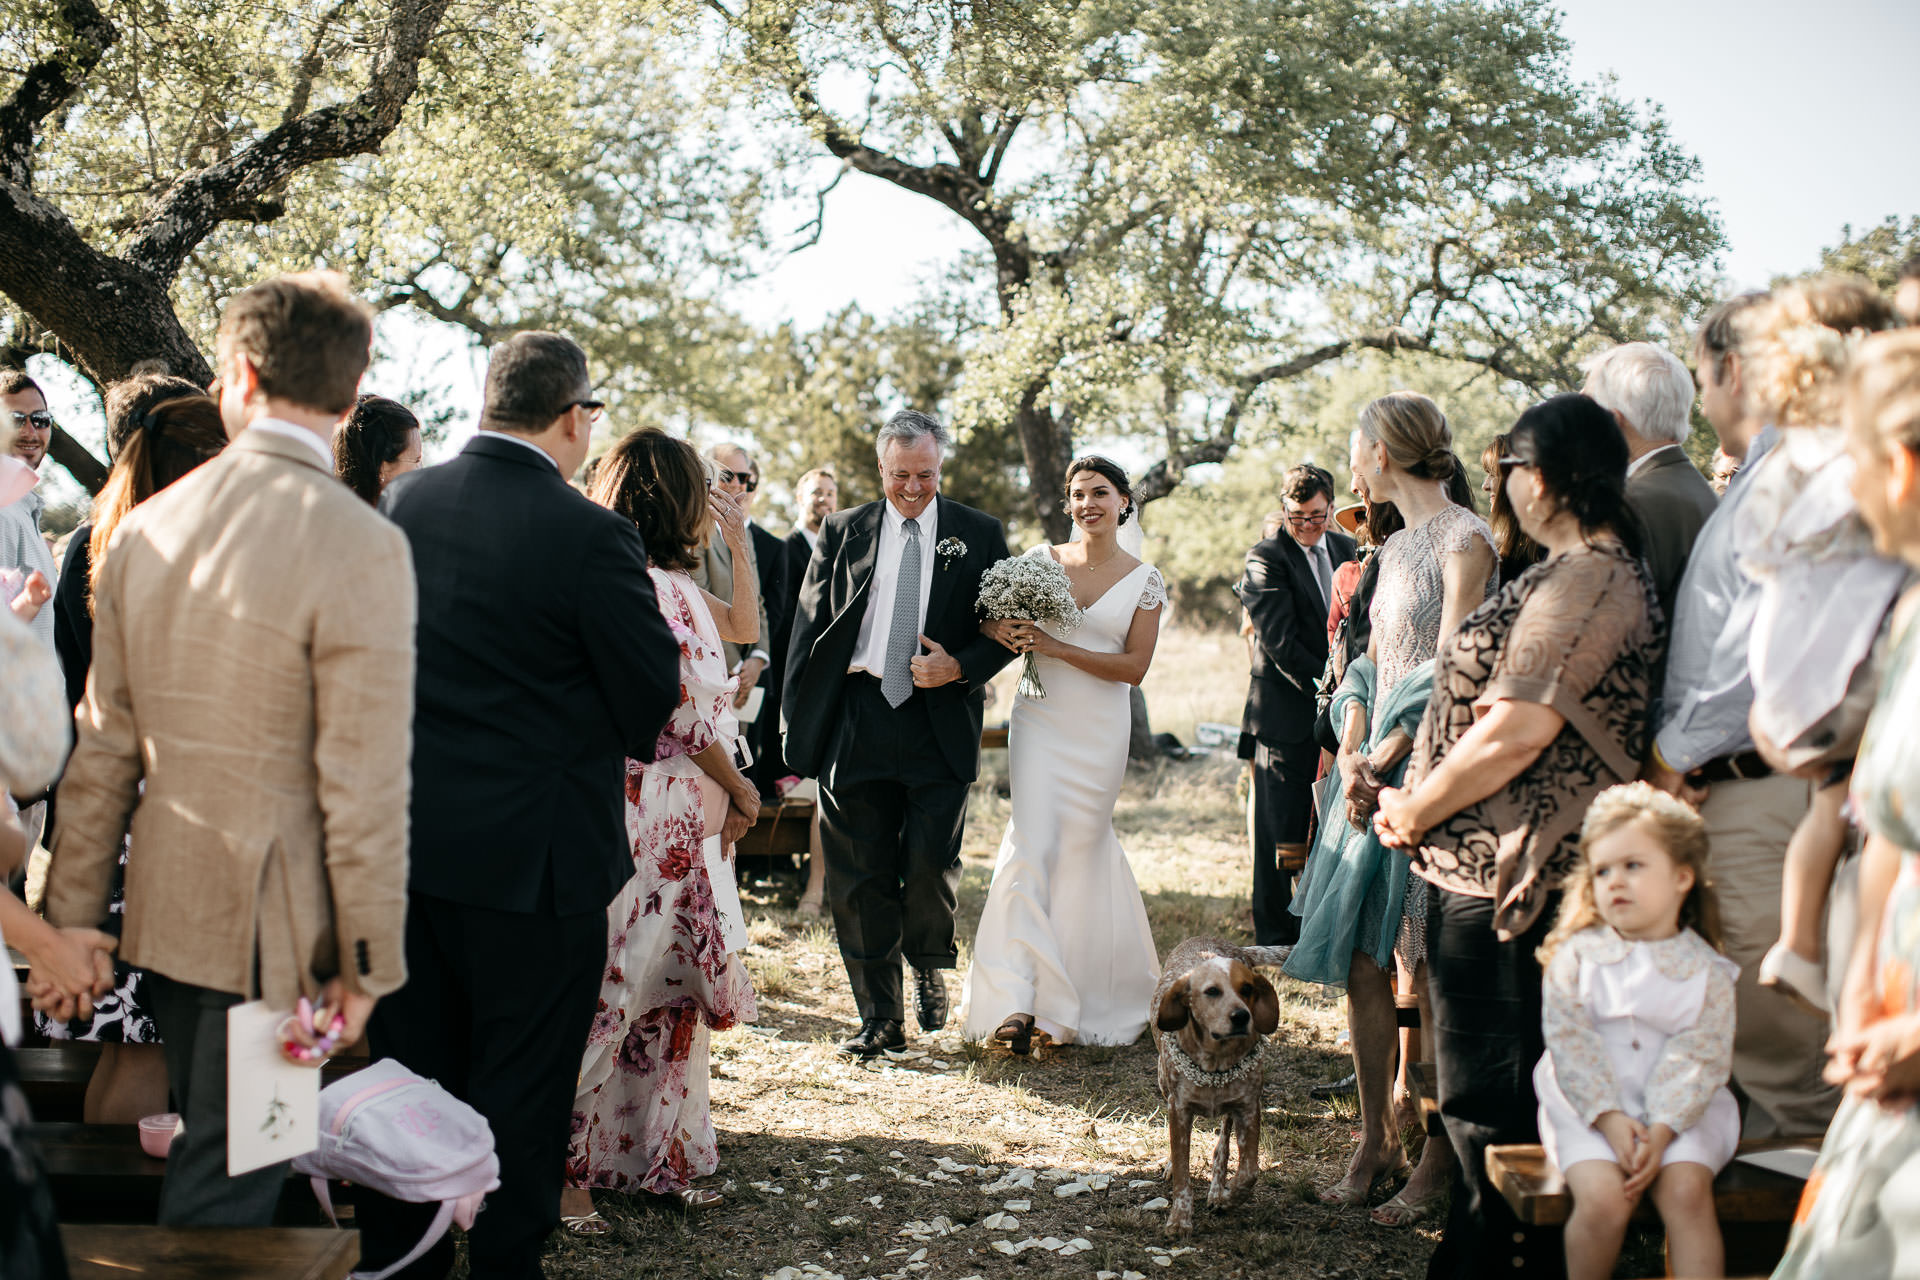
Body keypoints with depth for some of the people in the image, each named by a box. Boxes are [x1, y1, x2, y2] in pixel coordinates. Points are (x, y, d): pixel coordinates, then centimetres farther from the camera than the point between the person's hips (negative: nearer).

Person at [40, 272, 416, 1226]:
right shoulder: (361, 547, -17)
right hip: (273, 930, -6)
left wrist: (69, 924, 15)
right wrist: (368, 963, -8)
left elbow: (103, 749, 8)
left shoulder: (145, 526, 3)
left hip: (162, 907, 6)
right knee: (223, 1195, 4)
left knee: (209, 1159, 22)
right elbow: (362, 783, -17)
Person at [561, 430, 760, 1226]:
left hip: (684, 821, 10)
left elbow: (744, 623, 29)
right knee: (611, 988, -4)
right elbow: (685, 715, -17)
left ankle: (659, 1158, 25)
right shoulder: (654, 587, -18)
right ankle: (560, 1168, 3)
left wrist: (740, 542, 20)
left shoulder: (671, 585, 11)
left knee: (674, 992, 15)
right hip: (650, 820, -10)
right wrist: (742, 790, -3)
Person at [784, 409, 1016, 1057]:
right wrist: (797, 724, 0)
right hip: (855, 720, 1)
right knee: (861, 878, 3)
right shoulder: (842, 533, 9)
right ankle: (880, 1016, 15)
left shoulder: (980, 535, 6)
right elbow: (809, 629, 7)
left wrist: (960, 667, -12)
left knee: (931, 868, -4)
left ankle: (929, 969, 28)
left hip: (940, 721, -1)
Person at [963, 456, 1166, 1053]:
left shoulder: (1144, 579, 2)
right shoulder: (1042, 558, 4)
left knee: (1081, 851, 7)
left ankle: (1093, 993, 26)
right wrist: (1002, 629, -14)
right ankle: (1020, 1001, -17)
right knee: (1032, 843, -12)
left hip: (1100, 732, 0)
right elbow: (988, 617, 11)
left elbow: (1135, 668, -5)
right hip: (1039, 720, 0)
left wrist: (1056, 648, -15)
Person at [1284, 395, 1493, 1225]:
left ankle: (1435, 1164, 2)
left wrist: (1382, 763, -14)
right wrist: (1353, 757, 0)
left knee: (1431, 972, -4)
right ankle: (1375, 1140, 14)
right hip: (1376, 774, 8)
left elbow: (1448, 676, -15)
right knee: (1361, 961, 6)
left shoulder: (1464, 540, -8)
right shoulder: (1396, 548, 18)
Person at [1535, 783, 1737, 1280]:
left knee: (1686, 1190, -28)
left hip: (1678, 1111, 1)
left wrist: (1659, 1131, -18)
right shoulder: (1577, 956, 4)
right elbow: (1569, 1040, -4)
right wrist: (1611, 1119, -16)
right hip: (1588, 1108, 0)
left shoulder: (1707, 971, 2)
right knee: (1602, 1198, -26)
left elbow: (1699, 1057, -4)